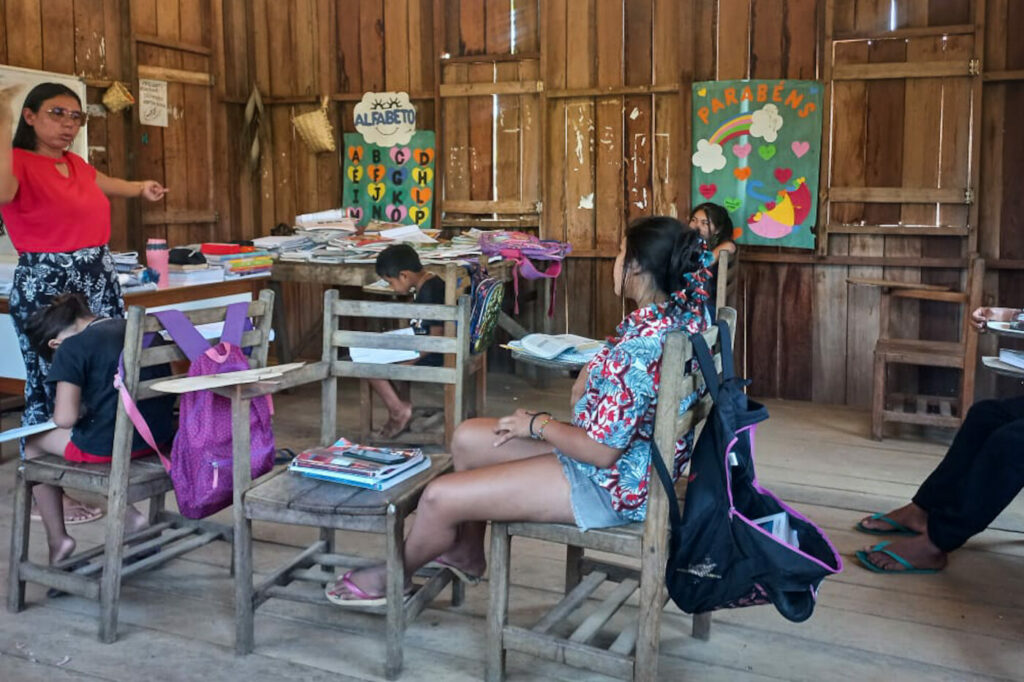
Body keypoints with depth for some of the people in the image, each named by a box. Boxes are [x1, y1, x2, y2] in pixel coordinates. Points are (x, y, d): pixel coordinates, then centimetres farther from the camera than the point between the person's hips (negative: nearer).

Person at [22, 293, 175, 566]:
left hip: (107, 445, -6)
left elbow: (64, 419, -17)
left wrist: (81, 409, 7)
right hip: (157, 437, 6)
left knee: (34, 443, 21)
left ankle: (57, 538, 22)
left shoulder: (71, 348, -9)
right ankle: (128, 513, 22)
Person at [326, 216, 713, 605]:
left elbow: (602, 451, -28)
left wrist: (537, 425, -13)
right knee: (467, 438, 16)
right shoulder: (682, 314, -3)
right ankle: (467, 551, 37)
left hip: (609, 486, -10)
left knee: (439, 498, -6)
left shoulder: (638, 350, -32)